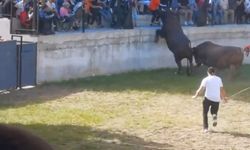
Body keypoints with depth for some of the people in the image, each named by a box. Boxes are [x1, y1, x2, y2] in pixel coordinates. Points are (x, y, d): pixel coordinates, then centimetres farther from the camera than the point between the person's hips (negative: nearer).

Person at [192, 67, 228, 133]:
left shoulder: (206, 79, -1)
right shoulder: (219, 79, 8)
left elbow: (201, 89, -7)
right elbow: (222, 90, 10)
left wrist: (195, 96, 8)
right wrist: (224, 97, 25)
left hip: (208, 98, -2)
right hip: (216, 99, 2)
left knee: (205, 113, 14)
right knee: (214, 112, 22)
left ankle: (205, 128, 6)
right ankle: (214, 116, -14)